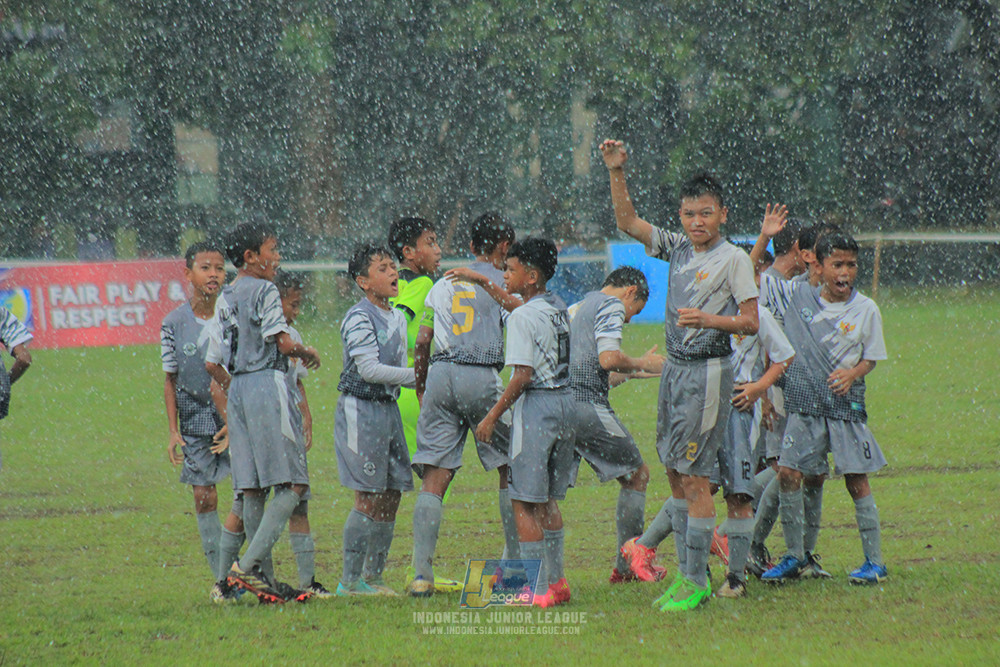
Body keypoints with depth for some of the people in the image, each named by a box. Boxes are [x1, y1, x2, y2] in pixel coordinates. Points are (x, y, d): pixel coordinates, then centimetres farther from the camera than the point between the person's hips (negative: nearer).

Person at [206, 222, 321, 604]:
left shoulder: (225, 300, 17)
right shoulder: (264, 291, -6)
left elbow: (211, 362, 17)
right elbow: (283, 343, -14)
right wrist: (308, 353, 6)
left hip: (237, 390, 8)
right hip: (266, 383, -8)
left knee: (253, 490, 6)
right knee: (292, 485, -9)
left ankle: (263, 579, 5)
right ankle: (248, 566, -20)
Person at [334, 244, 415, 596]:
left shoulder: (397, 318, 13)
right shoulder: (358, 318, -13)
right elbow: (369, 369, -19)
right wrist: (419, 376, -18)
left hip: (389, 408, 8)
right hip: (360, 409, -8)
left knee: (392, 495, 7)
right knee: (369, 498, -8)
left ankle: (373, 577, 16)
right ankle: (350, 581, -3)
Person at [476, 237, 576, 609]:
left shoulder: (522, 318, -15)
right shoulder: (558, 309, 10)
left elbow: (523, 376, -19)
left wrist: (492, 417, -14)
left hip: (537, 407, -9)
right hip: (566, 401, 9)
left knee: (524, 502, -5)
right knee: (548, 500, 18)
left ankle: (537, 589, -8)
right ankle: (556, 581, 22)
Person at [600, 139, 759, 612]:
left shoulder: (733, 259, -8)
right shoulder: (677, 248, 10)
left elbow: (750, 322, -9)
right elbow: (627, 222, 13)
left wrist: (708, 319, -24)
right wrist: (616, 172, 2)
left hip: (708, 371, -7)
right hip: (675, 368, 7)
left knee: (694, 476, -8)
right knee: (674, 472, 9)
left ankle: (696, 582, -5)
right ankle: (685, 573, 17)